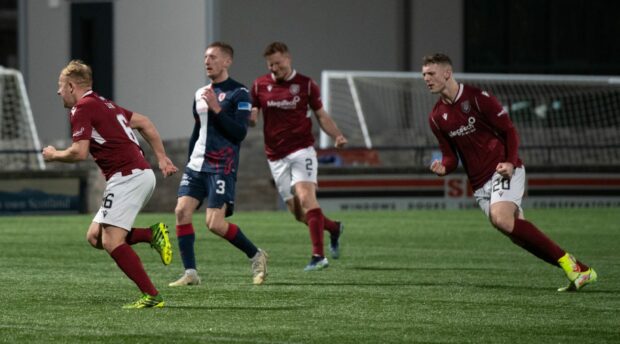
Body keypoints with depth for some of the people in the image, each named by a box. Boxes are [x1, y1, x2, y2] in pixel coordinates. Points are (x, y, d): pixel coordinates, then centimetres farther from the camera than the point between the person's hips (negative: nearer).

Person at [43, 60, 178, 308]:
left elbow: (79, 153, -16)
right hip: (141, 174, 10)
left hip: (128, 176, -10)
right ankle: (152, 234, 4)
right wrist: (161, 157, 24)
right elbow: (145, 123, 27)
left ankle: (151, 296, -16)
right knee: (95, 237, 11)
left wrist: (53, 155, 4)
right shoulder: (103, 104, 22)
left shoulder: (82, 108, -7)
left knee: (111, 241, -12)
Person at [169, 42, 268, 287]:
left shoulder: (238, 93, -6)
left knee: (215, 223, -13)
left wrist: (217, 109, -22)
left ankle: (256, 256, 9)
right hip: (197, 164, 7)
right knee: (182, 211, -10)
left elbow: (240, 133, -15)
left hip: (222, 167, -7)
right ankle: (190, 273, -5)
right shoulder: (200, 94, 16)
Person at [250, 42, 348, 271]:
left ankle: (318, 256, -25)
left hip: (302, 150, -3)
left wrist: (337, 135, -8)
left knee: (305, 197, -22)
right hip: (276, 156, 3)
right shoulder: (260, 86, 7)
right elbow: (251, 118, 10)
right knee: (297, 212, 2)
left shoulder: (306, 84, 2)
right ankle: (334, 228, 30)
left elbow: (321, 115, 9)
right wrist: (250, 118, -15)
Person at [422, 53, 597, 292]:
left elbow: (509, 131, -3)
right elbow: (450, 155, 15)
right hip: (480, 183, 6)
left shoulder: (477, 98, -7)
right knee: (518, 234, -4)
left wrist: (510, 162, -19)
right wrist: (443, 168, -9)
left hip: (503, 172, -6)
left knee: (501, 219, -30)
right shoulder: (436, 118, 10)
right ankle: (579, 272, 3)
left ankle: (567, 262, -21)